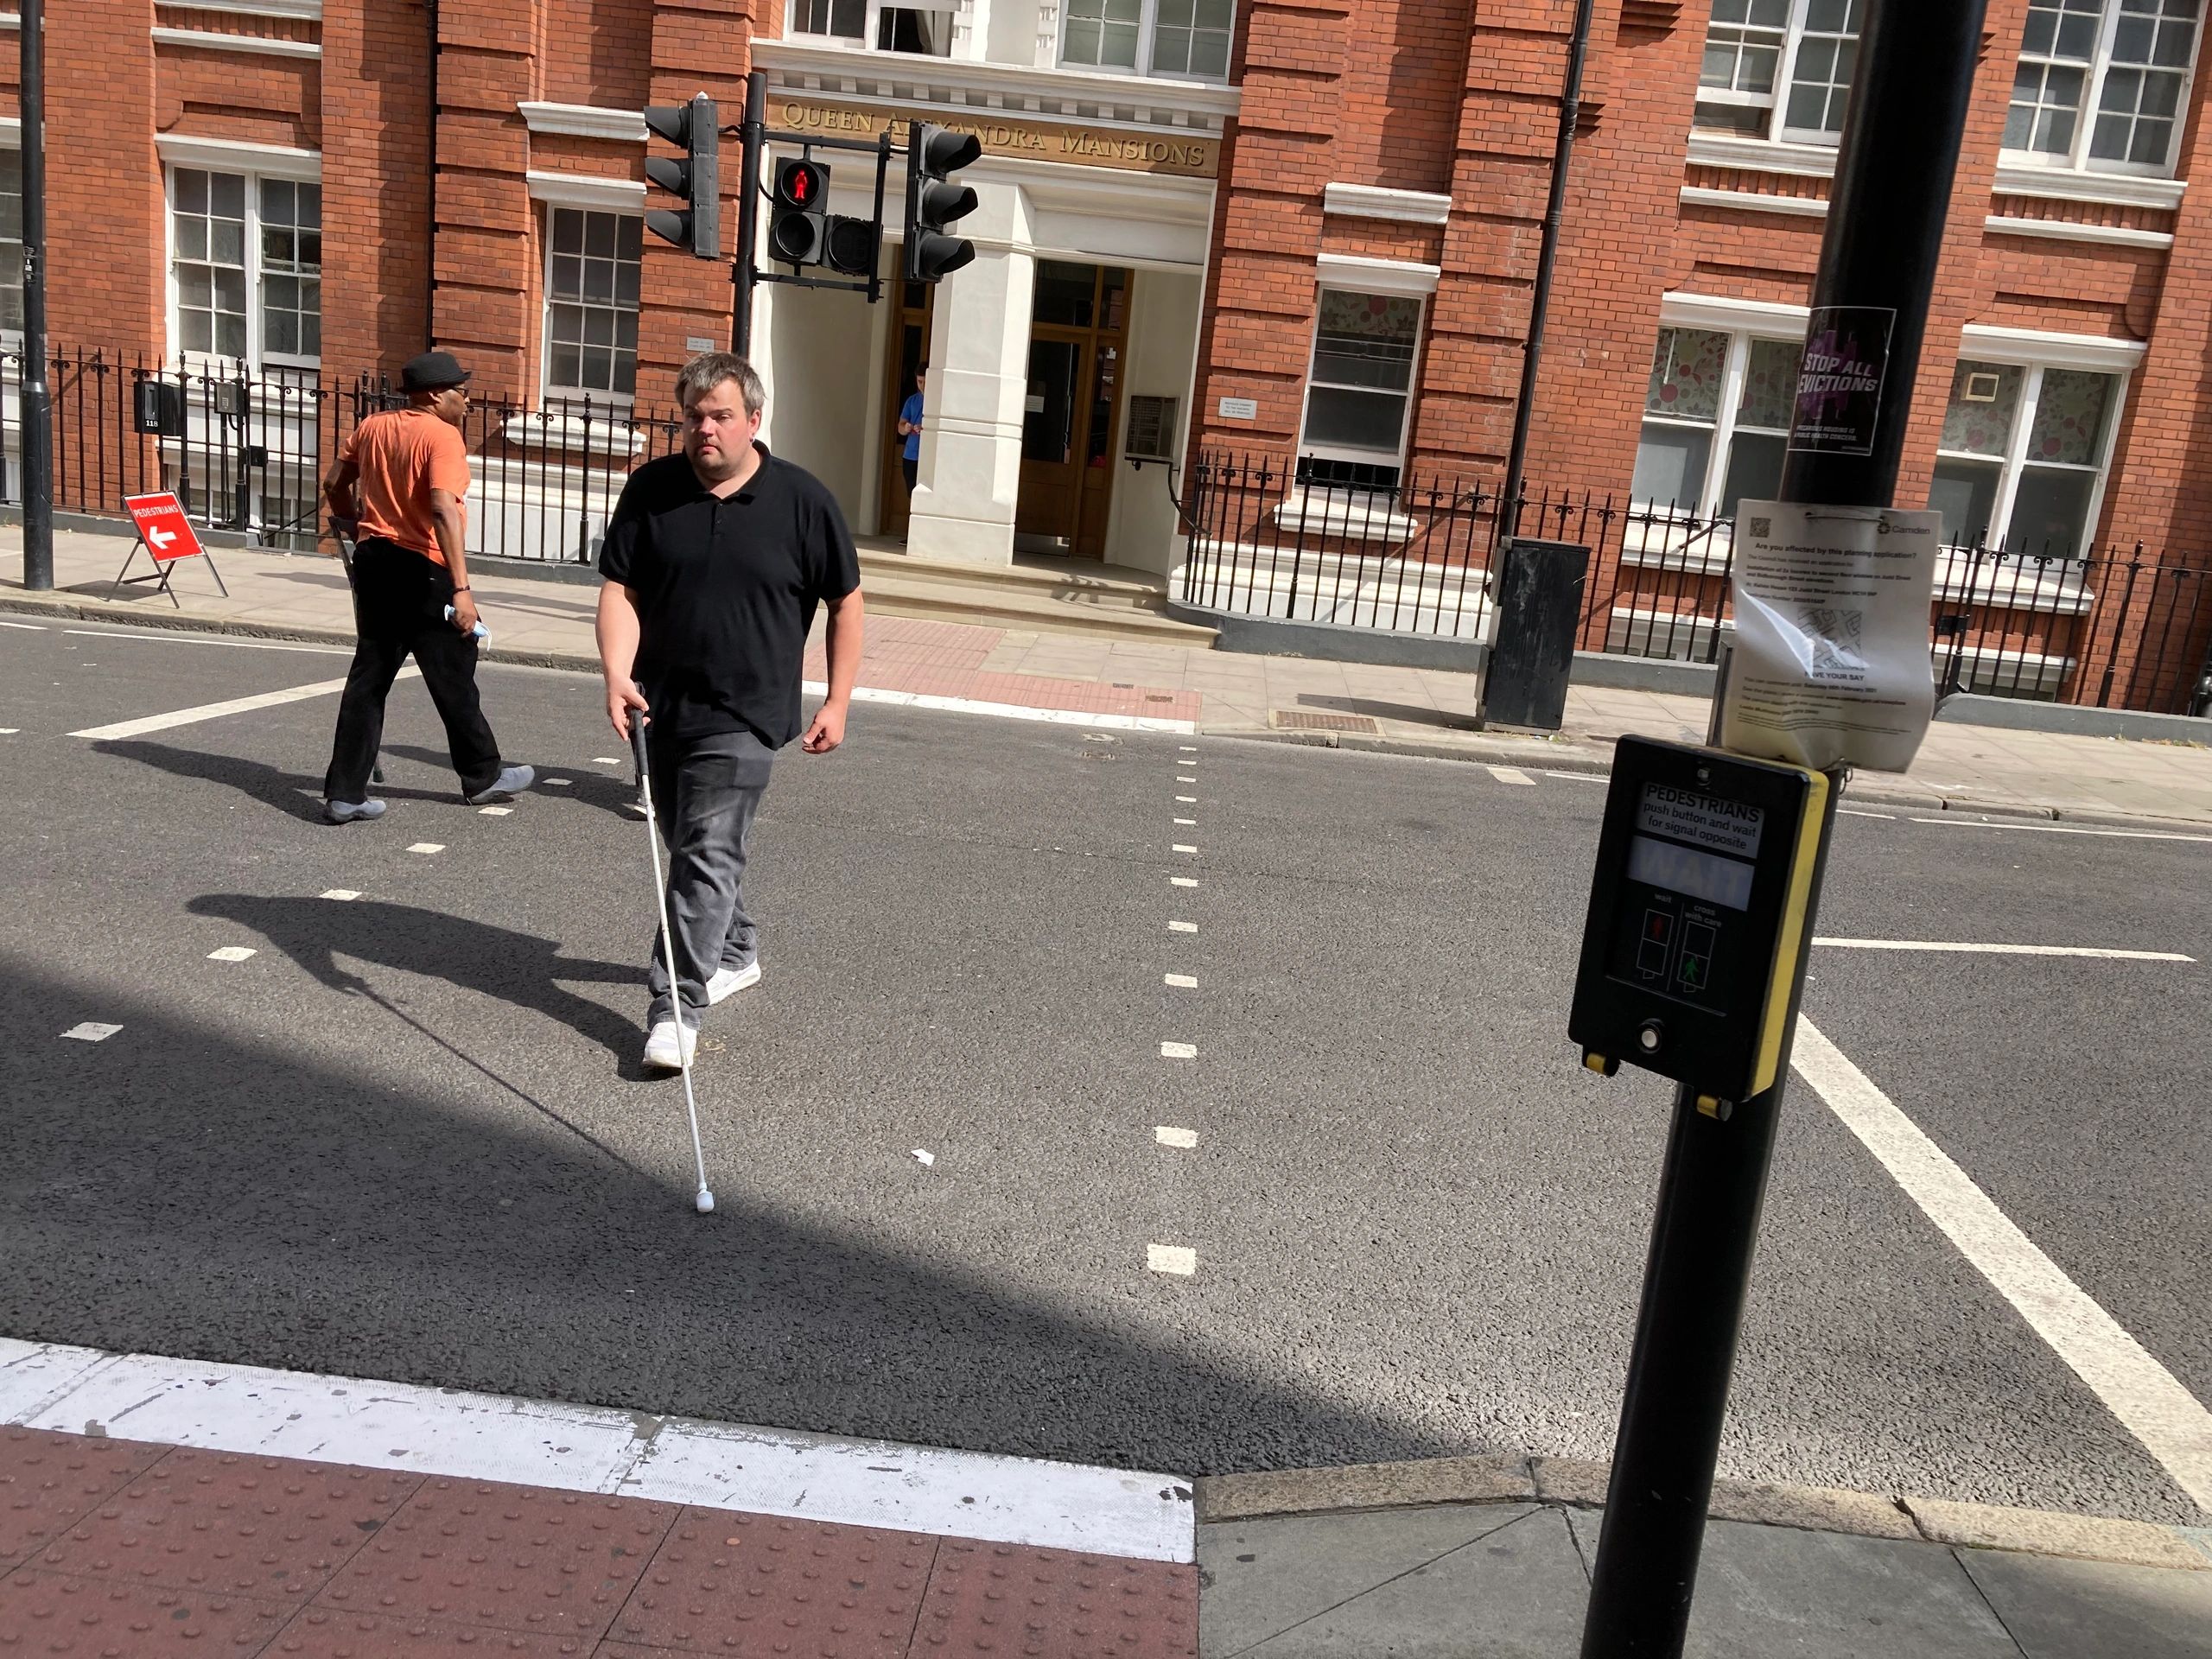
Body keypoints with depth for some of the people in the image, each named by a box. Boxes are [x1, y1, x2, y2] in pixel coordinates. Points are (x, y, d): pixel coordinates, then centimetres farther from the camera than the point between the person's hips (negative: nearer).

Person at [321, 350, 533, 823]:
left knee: (368, 676, 10)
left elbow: (334, 483, 19)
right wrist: (462, 588, -28)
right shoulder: (442, 435, -13)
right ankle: (483, 776, 23)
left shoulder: (373, 426, 10)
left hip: (373, 560, 7)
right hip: (422, 570, -7)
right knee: (453, 677, 8)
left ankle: (344, 792, 9)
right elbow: (443, 509, -25)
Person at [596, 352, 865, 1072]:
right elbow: (620, 588, -1)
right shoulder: (651, 489, 1)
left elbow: (845, 602, 1)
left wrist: (837, 701, -2)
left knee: (707, 854, -10)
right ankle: (735, 952, 41)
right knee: (689, 845, 18)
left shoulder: (802, 500, -6)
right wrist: (617, 675, -17)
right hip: (661, 706, 5)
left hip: (744, 715, -5)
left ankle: (677, 1005, -4)